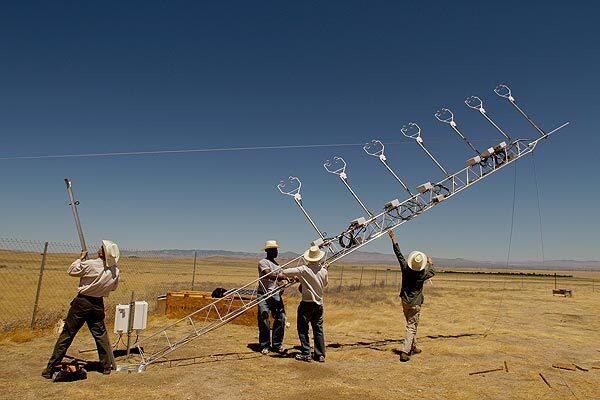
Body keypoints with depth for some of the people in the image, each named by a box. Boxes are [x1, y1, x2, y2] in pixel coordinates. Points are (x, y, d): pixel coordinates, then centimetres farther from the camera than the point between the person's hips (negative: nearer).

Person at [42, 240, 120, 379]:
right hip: (98, 305, 3)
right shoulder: (115, 271, -7)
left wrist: (80, 258, 10)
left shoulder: (90, 264, -19)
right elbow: (113, 287, 9)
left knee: (67, 335, 6)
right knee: (101, 335, 14)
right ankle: (107, 366, 20)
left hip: (82, 302, -3)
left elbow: (71, 271, -2)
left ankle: (50, 369, 13)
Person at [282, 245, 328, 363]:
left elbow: (285, 272, -16)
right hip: (319, 304, 4)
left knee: (303, 329, 7)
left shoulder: (304, 270, -15)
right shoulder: (324, 271, -3)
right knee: (318, 329, 13)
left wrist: (294, 276, 7)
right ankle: (320, 355, 15)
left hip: (307, 303, -4)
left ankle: (305, 354, 8)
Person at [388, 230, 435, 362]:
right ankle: (405, 352, -10)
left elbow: (398, 252, -2)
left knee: (411, 324, 21)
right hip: (415, 304, -4)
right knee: (411, 327, -2)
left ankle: (413, 347, 34)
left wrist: (393, 238, 5)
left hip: (405, 301, 4)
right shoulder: (423, 274, -14)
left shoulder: (405, 267, -10)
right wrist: (430, 264, 28)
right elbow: (432, 272, 9)